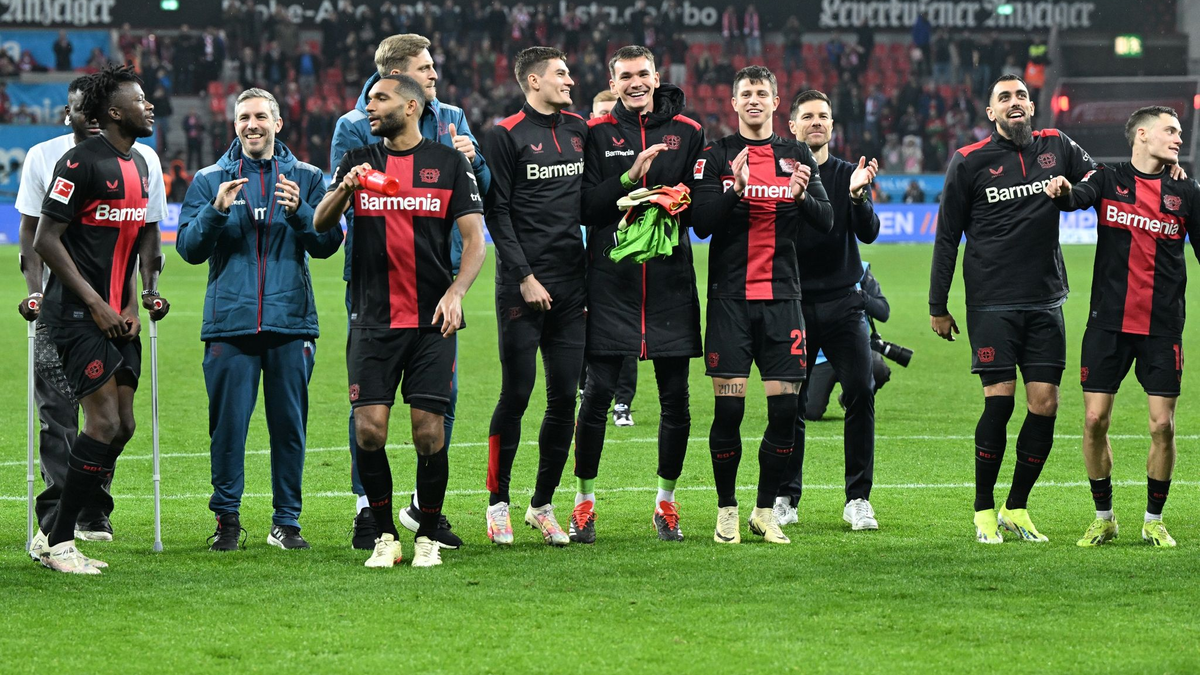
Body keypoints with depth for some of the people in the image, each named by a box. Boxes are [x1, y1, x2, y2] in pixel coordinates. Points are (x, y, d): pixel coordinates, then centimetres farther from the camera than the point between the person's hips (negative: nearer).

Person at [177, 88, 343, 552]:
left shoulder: (305, 178, 10)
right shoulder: (210, 180, 10)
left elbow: (327, 244, 2)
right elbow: (188, 248, 3)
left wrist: (299, 210, -15)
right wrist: (216, 210, -13)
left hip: (291, 321, 1)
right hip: (229, 321, 0)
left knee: (289, 426, 2)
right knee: (228, 424, -3)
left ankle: (286, 521, 9)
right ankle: (227, 518, 6)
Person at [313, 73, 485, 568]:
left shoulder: (449, 163, 5)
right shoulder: (358, 161, 10)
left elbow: (474, 238, 1)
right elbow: (320, 225, 0)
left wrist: (456, 292, -15)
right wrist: (345, 188, -20)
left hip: (432, 322, -1)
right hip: (373, 320, 1)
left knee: (429, 431, -4)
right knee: (369, 429, -7)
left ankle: (428, 538, 9)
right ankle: (384, 536, 6)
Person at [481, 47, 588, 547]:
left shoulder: (580, 131, 13)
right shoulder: (508, 135, -4)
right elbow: (497, 212, -7)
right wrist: (524, 277, -13)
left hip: (572, 283, 5)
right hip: (523, 287, -5)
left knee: (564, 397, 3)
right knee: (516, 394, -4)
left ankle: (542, 506, 13)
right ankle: (498, 504, 6)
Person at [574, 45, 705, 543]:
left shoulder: (687, 133, 9)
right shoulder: (596, 134, 4)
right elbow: (585, 204, -5)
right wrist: (630, 176, -16)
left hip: (670, 280, 2)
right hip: (610, 280, -2)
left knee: (675, 398, 3)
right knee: (597, 393, -3)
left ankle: (666, 502, 17)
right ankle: (584, 502, 9)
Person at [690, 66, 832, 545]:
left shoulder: (798, 157, 11)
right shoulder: (716, 156, 4)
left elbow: (826, 222, 5)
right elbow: (701, 222, -6)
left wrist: (802, 196, -16)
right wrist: (735, 191, -23)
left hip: (781, 298, 2)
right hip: (730, 298, -2)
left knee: (785, 410, -2)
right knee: (728, 409, -6)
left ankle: (765, 511, 10)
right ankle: (726, 511, 7)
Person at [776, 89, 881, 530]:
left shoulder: (849, 175, 7)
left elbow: (868, 233, -3)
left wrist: (857, 196, -22)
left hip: (843, 302, 1)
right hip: (793, 303, -1)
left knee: (861, 394, -8)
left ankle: (858, 499, -1)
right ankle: (785, 498, 11)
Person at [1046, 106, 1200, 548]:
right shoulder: (1109, 181, 4)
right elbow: (1079, 196, -16)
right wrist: (1062, 191, -39)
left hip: (1163, 328, 1)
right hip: (1109, 323, -1)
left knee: (1162, 425, -3)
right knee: (1095, 419, -3)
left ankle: (1154, 521, 14)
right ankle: (1103, 518, 14)